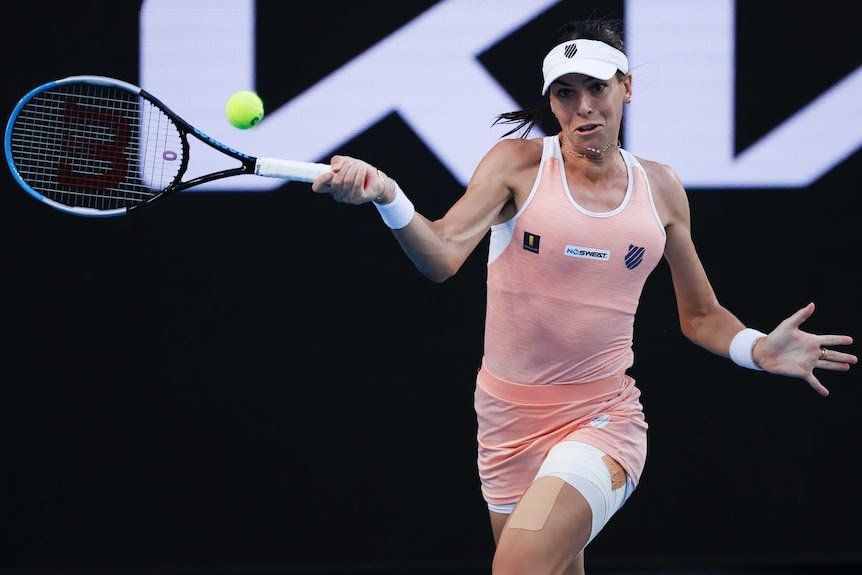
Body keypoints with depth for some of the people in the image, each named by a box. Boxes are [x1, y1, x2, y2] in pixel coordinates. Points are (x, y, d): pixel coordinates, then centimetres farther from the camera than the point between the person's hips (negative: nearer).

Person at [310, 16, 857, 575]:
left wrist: (758, 349, -8)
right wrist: (387, 197, -39)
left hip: (603, 419, -1)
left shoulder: (659, 187, 3)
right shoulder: (519, 162, -4)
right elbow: (443, 255, -19)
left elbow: (701, 315, 13)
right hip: (509, 418, 1)